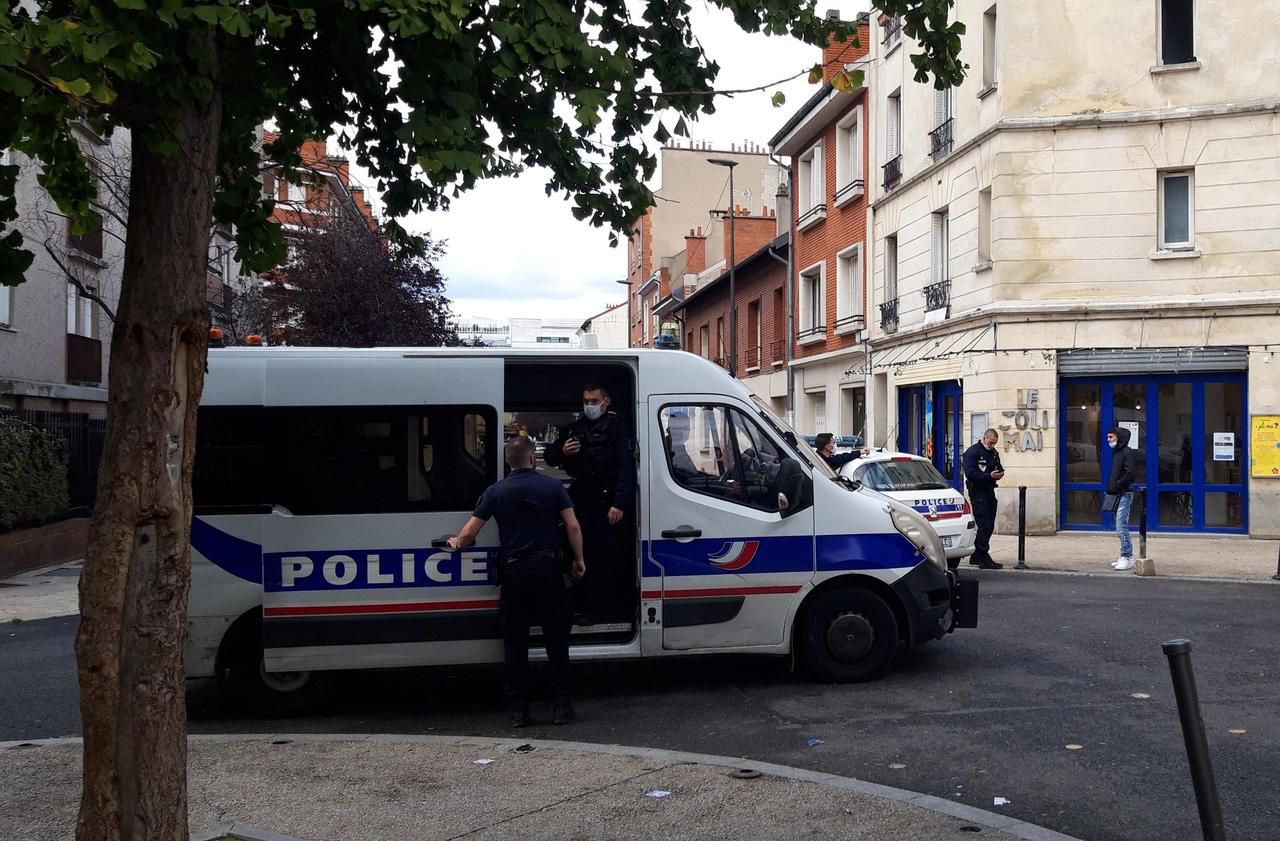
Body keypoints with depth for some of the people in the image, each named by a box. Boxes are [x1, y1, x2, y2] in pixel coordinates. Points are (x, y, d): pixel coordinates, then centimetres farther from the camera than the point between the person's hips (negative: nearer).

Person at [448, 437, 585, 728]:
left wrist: (456, 543, 22)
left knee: (515, 642, 9)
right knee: (556, 638, 8)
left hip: (513, 572, 0)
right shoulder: (553, 486, 2)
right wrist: (579, 560, 7)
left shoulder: (496, 491, 3)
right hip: (548, 567, 0)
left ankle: (519, 710, 10)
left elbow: (468, 533, 0)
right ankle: (562, 706, 9)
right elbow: (573, 526, -5)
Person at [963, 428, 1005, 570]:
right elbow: (970, 473, -18)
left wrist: (1000, 473, 0)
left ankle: (976, 556, 21)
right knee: (984, 525, -13)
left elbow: (998, 468, 25)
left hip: (989, 491, 8)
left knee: (989, 526, 11)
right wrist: (989, 476, -27)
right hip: (978, 493, -8)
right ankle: (984, 559, -11)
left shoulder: (994, 453, 16)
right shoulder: (972, 452, -9)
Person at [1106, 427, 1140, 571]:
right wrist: (1110, 487, 9)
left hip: (1124, 495, -10)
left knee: (1121, 528, -11)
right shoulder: (1116, 453, 18)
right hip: (1117, 495, 10)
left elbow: (1131, 474, -20)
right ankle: (1125, 556, 19)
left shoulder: (1128, 453, -11)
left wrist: (1116, 486, -16)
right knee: (1121, 528, 13)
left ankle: (1127, 558, -8)